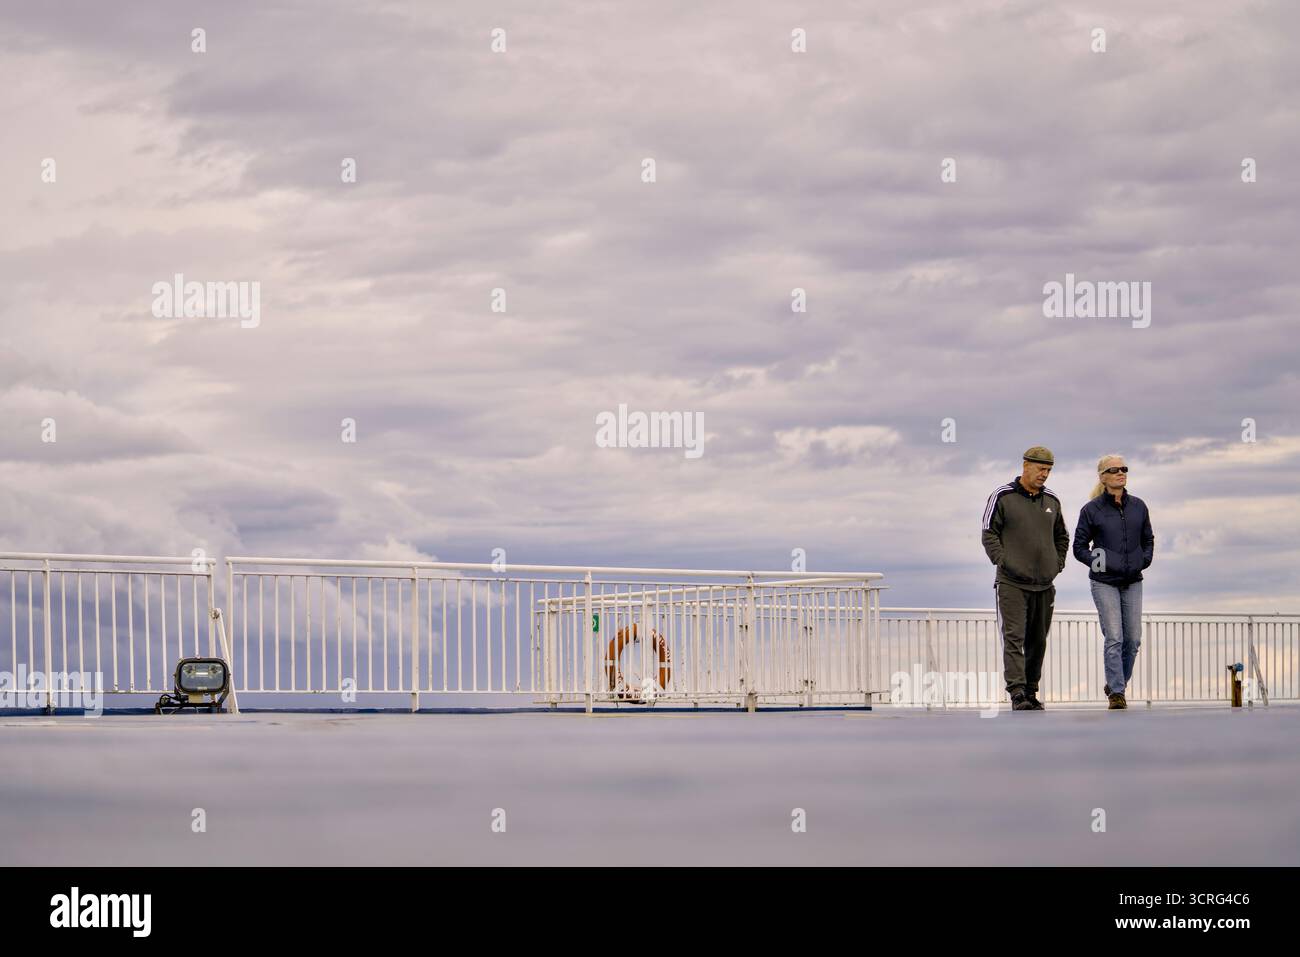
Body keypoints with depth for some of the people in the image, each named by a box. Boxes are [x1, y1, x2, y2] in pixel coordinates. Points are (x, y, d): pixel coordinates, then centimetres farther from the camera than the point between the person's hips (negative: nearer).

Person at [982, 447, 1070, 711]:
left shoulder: (1051, 500, 12)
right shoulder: (1002, 496, -4)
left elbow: (1061, 536, 24)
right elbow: (989, 534, -4)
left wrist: (1057, 565, 12)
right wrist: (1002, 561, -13)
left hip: (1044, 585, 5)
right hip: (1012, 583, -5)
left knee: (1038, 640, 9)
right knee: (1014, 637, -13)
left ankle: (1031, 692, 19)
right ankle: (1017, 693, -18)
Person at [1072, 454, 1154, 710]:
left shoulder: (1138, 507, 7)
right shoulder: (1092, 510, -4)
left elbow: (1148, 540, 19)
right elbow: (1079, 546, 3)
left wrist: (1144, 560, 3)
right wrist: (1096, 562, -11)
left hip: (1133, 582, 4)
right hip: (1105, 583, -4)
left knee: (1133, 638, 5)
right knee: (1114, 638, -11)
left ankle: (1116, 684, 25)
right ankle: (1116, 693, -8)